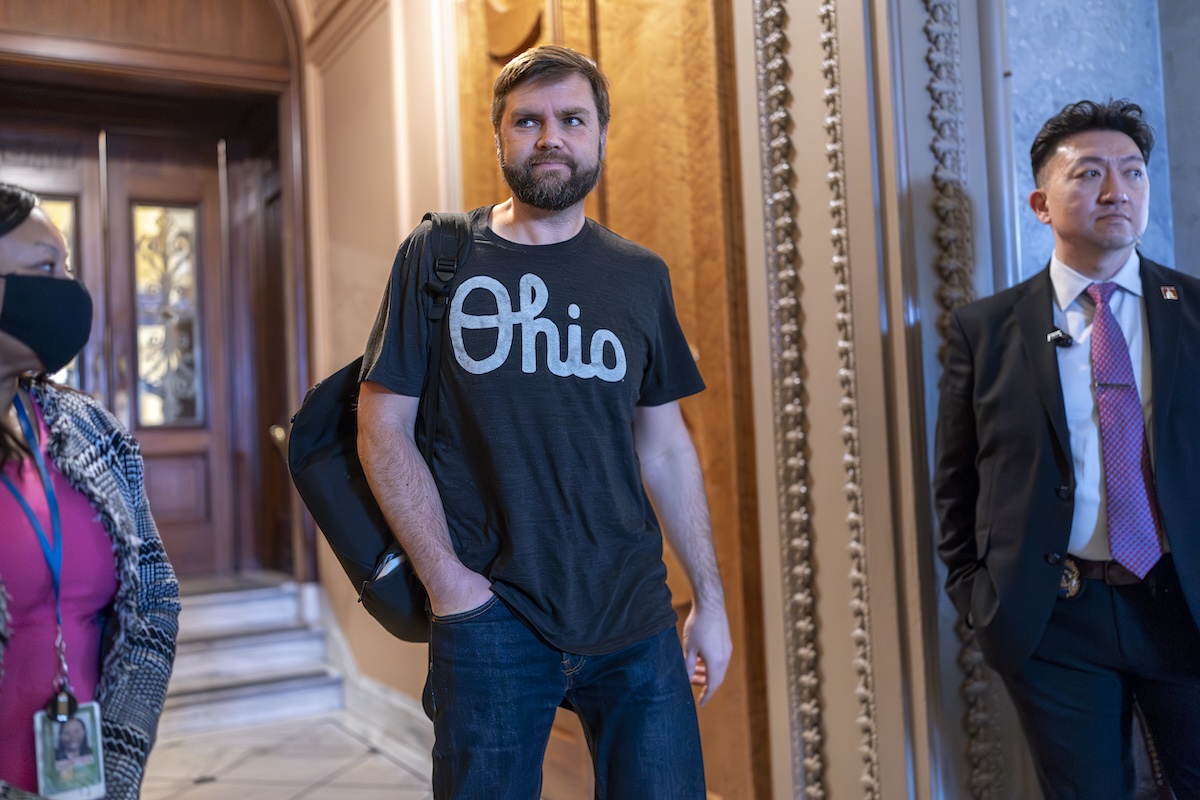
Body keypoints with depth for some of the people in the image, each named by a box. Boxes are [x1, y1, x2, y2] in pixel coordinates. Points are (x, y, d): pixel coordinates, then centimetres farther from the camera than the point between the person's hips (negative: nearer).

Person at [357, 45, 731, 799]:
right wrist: (445, 579, -10)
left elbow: (666, 447, 10)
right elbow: (384, 428, -2)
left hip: (636, 621, 3)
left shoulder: (641, 276, 7)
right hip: (491, 618, -2)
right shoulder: (437, 256, -1)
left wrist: (711, 598, 8)